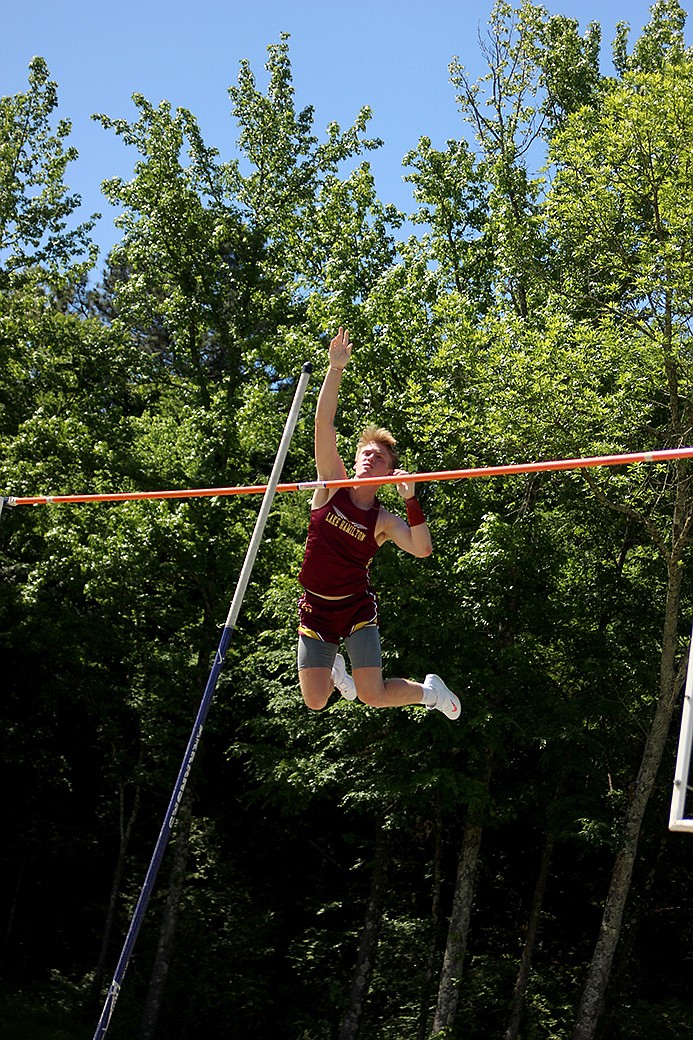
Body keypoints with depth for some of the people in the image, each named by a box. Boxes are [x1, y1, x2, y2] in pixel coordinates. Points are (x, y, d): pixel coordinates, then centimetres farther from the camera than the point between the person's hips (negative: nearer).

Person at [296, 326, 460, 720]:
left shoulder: (384, 521, -6)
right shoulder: (332, 483, -3)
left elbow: (422, 550, -22)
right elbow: (324, 423, -11)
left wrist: (410, 499, -27)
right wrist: (336, 368, -20)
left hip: (357, 606, -2)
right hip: (316, 608, 2)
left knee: (374, 696, -8)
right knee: (315, 701, 1)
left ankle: (429, 690, 23)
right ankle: (335, 668, 37)